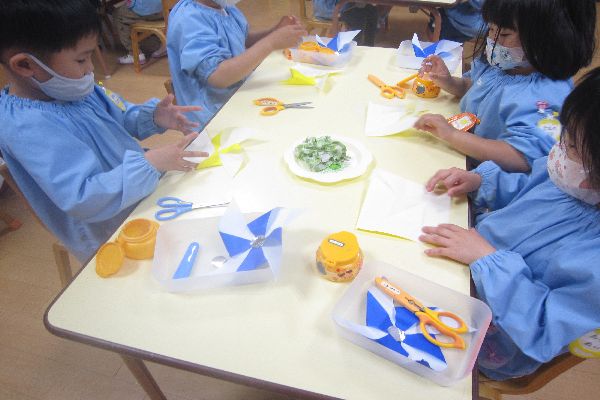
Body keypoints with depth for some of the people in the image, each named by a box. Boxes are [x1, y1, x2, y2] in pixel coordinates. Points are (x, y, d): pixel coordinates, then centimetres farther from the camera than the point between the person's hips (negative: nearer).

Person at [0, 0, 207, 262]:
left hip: (142, 195, 8)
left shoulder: (72, 89, -2)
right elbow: (83, 199, -32)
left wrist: (153, 116, -8)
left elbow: (122, 118, 12)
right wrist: (150, 162, -34)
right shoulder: (27, 127, -27)